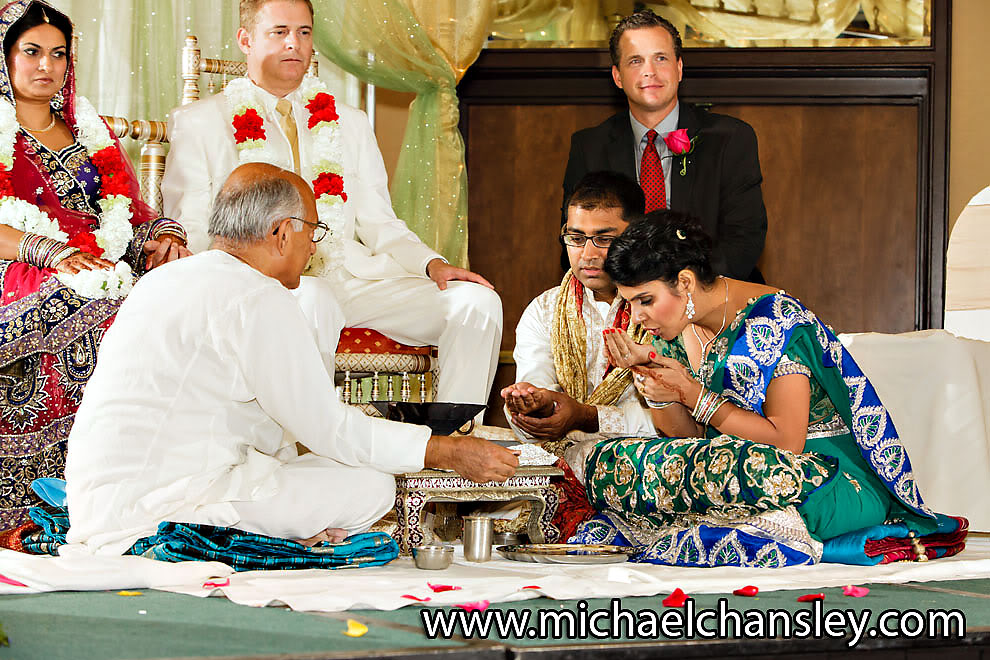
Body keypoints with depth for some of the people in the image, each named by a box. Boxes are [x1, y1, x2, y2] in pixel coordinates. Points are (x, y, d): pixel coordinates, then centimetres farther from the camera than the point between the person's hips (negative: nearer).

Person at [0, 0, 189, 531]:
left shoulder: (91, 134, 25)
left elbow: (130, 215, 20)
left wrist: (162, 235, -3)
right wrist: (56, 253, -19)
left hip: (102, 268, 4)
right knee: (105, 315, -34)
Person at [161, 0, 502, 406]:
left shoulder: (350, 124, 24)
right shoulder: (198, 124, 12)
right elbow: (189, 233, 5)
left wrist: (432, 264, -1)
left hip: (350, 277, 4)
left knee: (477, 303, -18)